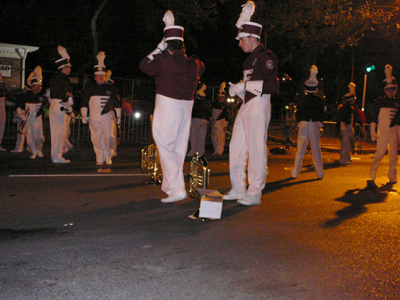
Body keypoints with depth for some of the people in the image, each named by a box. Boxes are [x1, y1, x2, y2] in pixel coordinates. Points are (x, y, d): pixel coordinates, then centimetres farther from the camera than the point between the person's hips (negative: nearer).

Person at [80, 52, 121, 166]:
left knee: (108, 137, -10)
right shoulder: (90, 88, 8)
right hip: (94, 118, 1)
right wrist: (84, 116, 1)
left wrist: (118, 117, 14)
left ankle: (108, 157, 7)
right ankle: (100, 158, 13)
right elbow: (84, 103, 7)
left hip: (107, 116, -1)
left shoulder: (110, 89, 9)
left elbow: (117, 103, 15)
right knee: (96, 139, 1)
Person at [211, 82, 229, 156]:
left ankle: (219, 151, -4)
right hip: (214, 122, 5)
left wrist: (225, 125, -6)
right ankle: (216, 151, 16)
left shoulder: (225, 106, 2)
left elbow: (226, 116, -1)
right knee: (213, 137, 6)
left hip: (221, 122, -5)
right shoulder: (214, 103, 13)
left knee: (221, 137, -6)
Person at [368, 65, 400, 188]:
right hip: (382, 131, -4)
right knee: (380, 153, -12)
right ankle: (372, 177, -11)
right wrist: (372, 131, -5)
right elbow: (374, 117, 1)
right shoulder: (379, 101, 1)